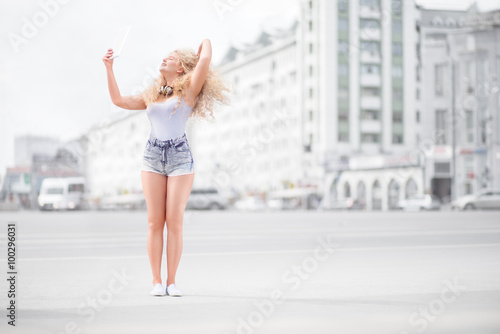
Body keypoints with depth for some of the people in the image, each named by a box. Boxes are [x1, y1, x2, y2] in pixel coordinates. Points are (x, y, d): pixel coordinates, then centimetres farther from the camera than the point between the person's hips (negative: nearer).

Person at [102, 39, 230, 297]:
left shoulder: (189, 90, 4)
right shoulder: (152, 95, 18)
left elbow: (205, 59, -10)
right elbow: (119, 101, 15)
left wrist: (205, 42, 10)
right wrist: (109, 68, 10)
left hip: (180, 158, -4)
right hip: (153, 157, 4)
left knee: (174, 222, -6)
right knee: (155, 221, -2)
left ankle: (171, 281, 0)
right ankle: (156, 281, 2)